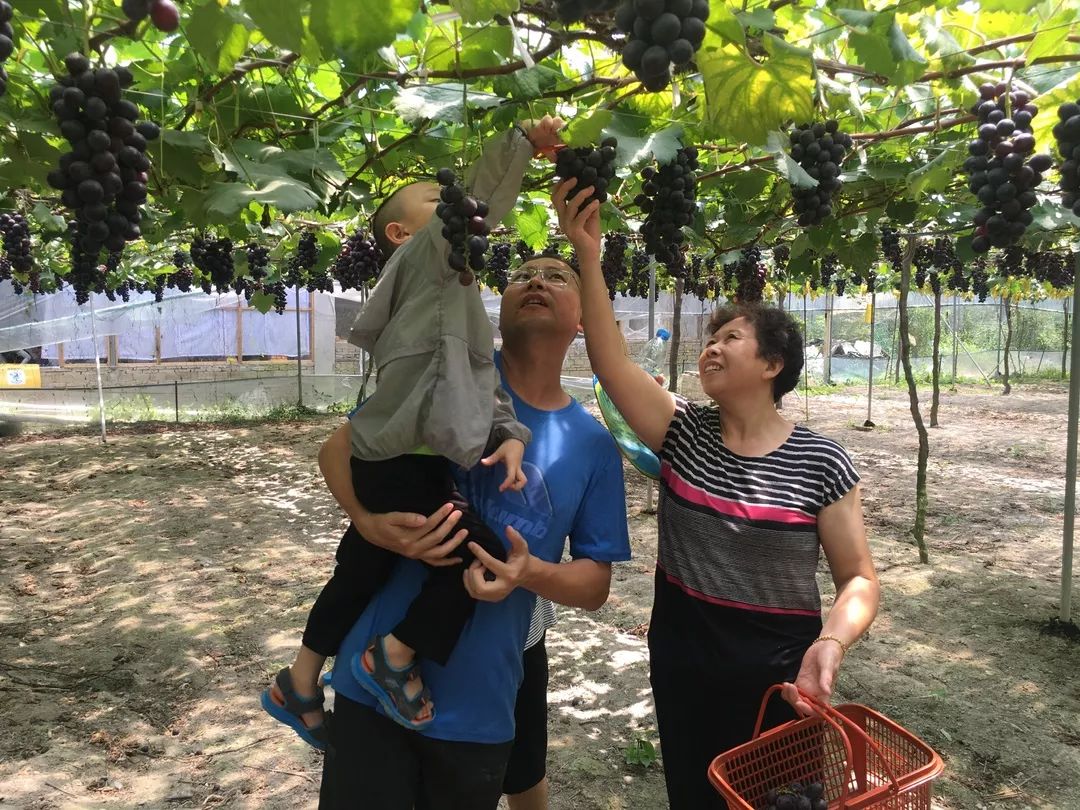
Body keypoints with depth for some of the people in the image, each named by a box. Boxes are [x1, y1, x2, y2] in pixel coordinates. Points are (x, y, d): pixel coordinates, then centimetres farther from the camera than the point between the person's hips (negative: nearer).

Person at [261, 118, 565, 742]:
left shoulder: (453, 286, 22)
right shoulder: (425, 254, -2)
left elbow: (483, 378, 14)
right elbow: (477, 205, -20)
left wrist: (511, 435, 0)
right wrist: (524, 141, -17)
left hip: (400, 460, 10)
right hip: (403, 463, -10)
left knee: (361, 575, 20)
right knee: (487, 558, -10)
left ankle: (299, 685, 37)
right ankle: (397, 656, 5)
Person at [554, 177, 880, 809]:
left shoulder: (821, 463, -11)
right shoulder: (683, 432, -4)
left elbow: (859, 578, -7)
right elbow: (611, 361, -16)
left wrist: (833, 642, -27)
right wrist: (589, 257, -23)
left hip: (776, 674, -3)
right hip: (680, 665, 3)